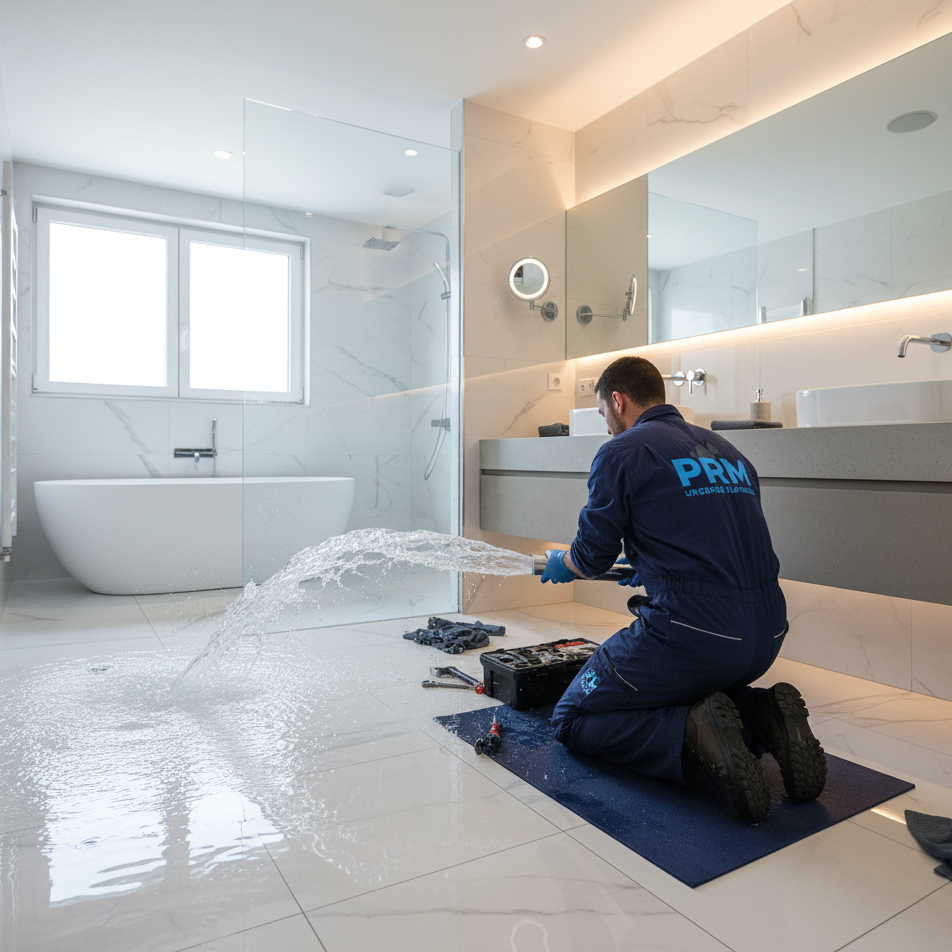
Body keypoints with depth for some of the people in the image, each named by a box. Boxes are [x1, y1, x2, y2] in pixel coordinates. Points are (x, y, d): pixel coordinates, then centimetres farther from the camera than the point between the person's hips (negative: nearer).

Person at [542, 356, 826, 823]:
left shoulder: (622, 452, -5)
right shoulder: (728, 450, 17)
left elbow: (591, 559, -2)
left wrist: (560, 564, 21)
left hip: (691, 635, -7)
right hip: (766, 636, 8)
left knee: (573, 720, 10)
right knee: (692, 689, 36)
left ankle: (691, 732, -12)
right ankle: (763, 716, 7)